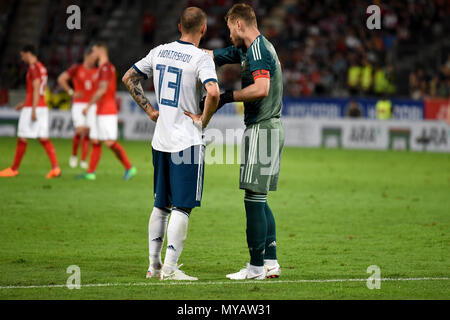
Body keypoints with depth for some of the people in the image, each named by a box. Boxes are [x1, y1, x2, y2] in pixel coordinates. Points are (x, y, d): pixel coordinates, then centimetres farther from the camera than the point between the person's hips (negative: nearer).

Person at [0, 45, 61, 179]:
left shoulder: (33, 68, -12)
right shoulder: (42, 67, 17)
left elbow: (36, 90, -19)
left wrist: (33, 110, -21)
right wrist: (25, 103, 27)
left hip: (32, 107, -9)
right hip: (43, 106, 9)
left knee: (22, 139, 1)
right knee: (44, 139, 3)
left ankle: (14, 169, 9)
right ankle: (55, 167, -9)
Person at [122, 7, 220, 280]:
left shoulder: (160, 52, 7)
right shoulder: (201, 58, -12)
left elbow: (129, 78, 16)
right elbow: (213, 92, -28)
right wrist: (204, 120, -12)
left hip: (161, 140, 6)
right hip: (188, 141, -6)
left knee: (161, 204, 15)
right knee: (182, 207, -3)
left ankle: (154, 264, 19)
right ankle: (170, 267, -7)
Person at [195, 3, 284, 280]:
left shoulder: (257, 50, -14)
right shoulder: (249, 49, 18)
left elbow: (262, 89, -27)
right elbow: (213, 56, 25)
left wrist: (227, 97, -19)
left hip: (262, 130, -10)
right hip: (271, 128, 10)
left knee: (254, 199, -7)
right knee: (259, 200, 12)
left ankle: (256, 267, -5)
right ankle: (271, 262, 13)